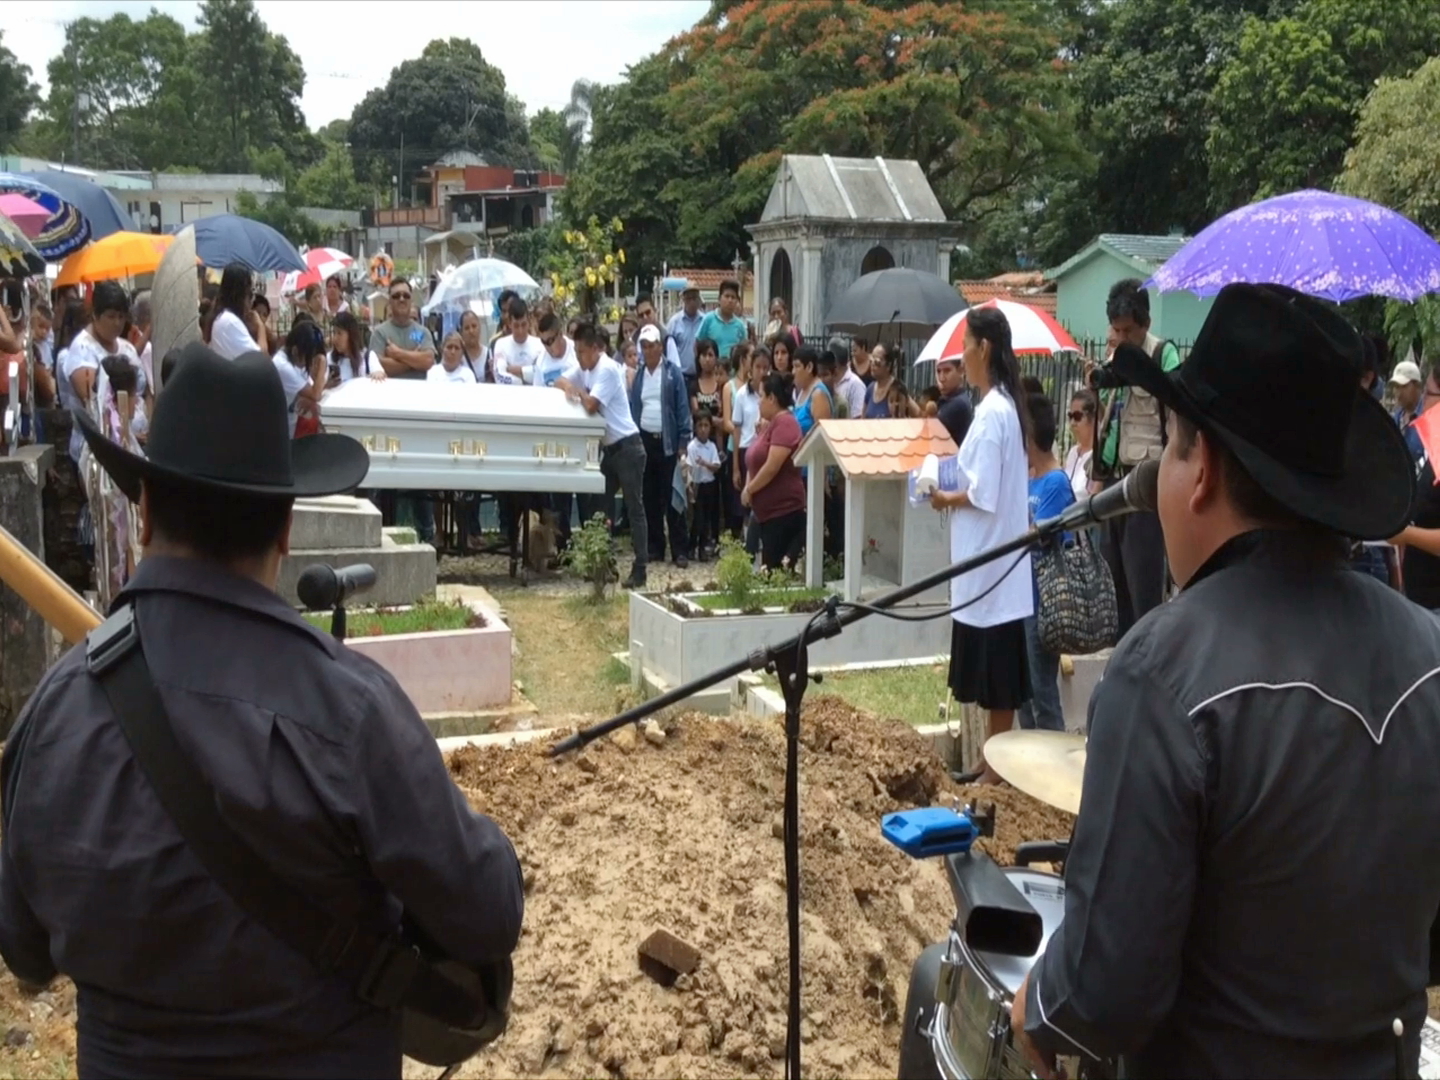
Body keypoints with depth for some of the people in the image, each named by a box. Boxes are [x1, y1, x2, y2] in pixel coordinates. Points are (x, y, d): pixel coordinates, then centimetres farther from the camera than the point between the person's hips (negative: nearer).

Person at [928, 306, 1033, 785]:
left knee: (997, 675, 1)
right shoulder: (1002, 405, 11)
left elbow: (984, 495, -21)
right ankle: (993, 759, 25)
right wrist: (956, 492, 7)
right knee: (991, 672, 16)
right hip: (992, 560, 9)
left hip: (992, 562, -9)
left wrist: (946, 499, -6)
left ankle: (996, 767, 11)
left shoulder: (992, 412, -18)